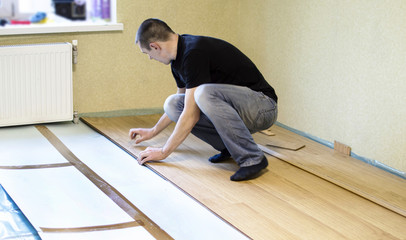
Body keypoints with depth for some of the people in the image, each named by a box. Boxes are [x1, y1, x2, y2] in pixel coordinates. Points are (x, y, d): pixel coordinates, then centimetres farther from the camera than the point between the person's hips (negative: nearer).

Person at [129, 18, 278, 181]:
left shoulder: (195, 53, -23)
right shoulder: (178, 58, 7)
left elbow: (191, 116, -23)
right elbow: (179, 106, 27)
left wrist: (163, 152, -13)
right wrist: (152, 132, 35)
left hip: (262, 107, -9)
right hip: (234, 109, 9)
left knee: (204, 93, -35)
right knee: (172, 104, -2)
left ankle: (252, 158, -23)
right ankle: (230, 147, 4)